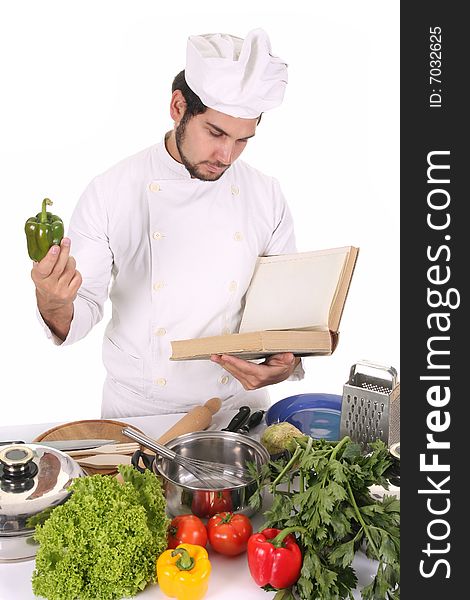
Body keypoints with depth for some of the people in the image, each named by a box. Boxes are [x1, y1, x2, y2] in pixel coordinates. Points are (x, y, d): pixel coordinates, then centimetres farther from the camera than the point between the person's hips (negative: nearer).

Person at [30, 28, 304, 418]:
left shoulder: (268, 197, 1)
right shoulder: (109, 193, -6)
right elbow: (84, 309, -3)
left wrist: (286, 364, -14)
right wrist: (55, 305, -25)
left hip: (238, 404, 1)